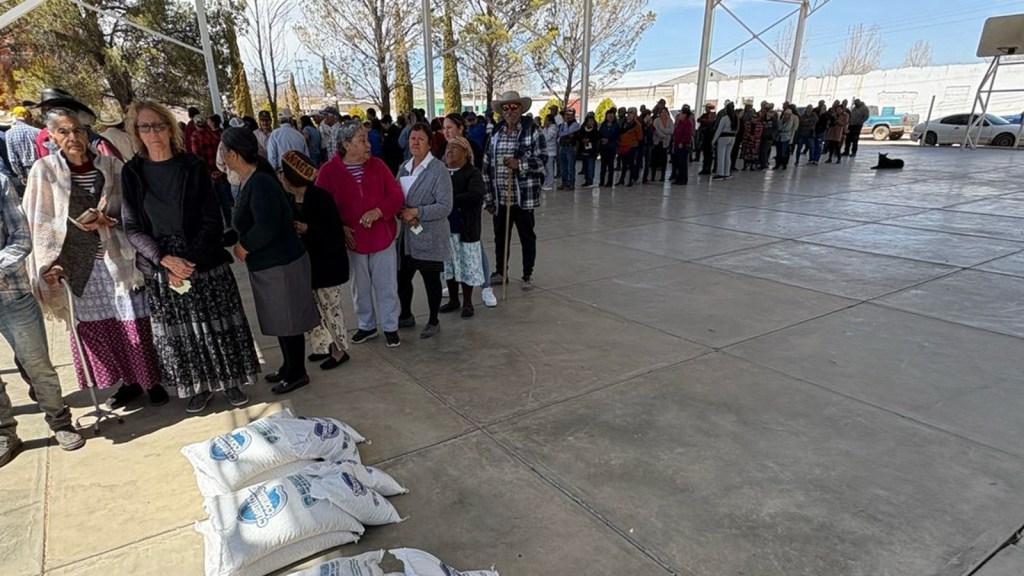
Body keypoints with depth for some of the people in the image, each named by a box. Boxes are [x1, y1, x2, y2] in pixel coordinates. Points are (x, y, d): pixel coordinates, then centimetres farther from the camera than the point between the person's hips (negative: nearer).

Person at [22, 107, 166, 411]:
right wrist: (50, 263, -8)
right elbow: (38, 223, 0)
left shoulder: (111, 166, -2)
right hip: (78, 265, 1)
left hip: (118, 258, -1)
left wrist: (107, 220, -15)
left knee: (134, 323, 3)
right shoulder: (44, 171, -2)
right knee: (95, 328, 10)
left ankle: (151, 380, 20)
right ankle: (128, 381, 26)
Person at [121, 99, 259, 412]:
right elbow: (132, 228, -1)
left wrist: (190, 261, -15)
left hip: (206, 262, -1)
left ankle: (230, 381, 24)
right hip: (161, 267, 2)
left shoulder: (193, 166, -3)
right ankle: (197, 387, 27)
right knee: (179, 332, 10)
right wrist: (165, 259, -16)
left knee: (218, 325, 6)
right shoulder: (132, 173, 1)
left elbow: (212, 220, -6)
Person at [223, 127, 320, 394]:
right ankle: (288, 367, 35)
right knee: (280, 320, 20)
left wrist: (244, 246, -16)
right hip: (268, 262, 10)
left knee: (288, 321, 4)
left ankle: (297, 374, 19)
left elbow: (266, 227, -30)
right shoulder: (251, 181, 9)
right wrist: (240, 242, 1)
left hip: (280, 264, -10)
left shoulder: (260, 183, -22)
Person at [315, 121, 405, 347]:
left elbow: (396, 195, -4)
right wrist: (339, 228, -13)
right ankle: (367, 326, 33)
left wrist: (378, 211, -21)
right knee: (361, 287, 15)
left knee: (386, 286, 8)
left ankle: (390, 327, 24)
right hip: (353, 240, -1)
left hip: (383, 237, 1)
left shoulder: (377, 165, -1)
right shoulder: (329, 170, -7)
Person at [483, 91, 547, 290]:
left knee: (527, 237, 8)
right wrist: (488, 196, 4)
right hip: (499, 197, 4)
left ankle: (527, 275, 22)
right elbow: (487, 166, 8)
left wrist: (519, 164, -25)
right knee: (500, 236, 14)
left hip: (523, 196, -4)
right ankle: (500, 272, 30)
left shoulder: (532, 130, -4)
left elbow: (542, 158, -9)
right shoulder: (495, 133, 8)